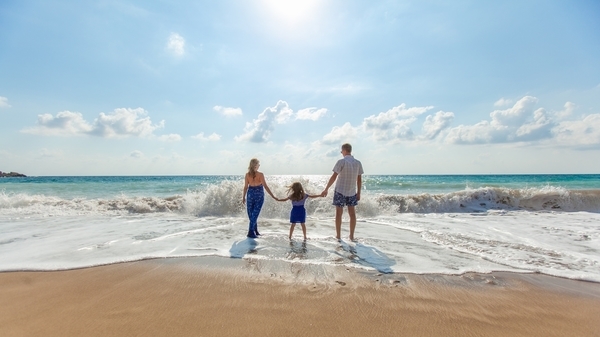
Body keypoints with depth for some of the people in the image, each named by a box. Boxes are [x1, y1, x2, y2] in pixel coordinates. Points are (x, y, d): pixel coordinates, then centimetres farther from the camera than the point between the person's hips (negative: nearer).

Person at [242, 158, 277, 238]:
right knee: (255, 214, 2)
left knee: (251, 214, 15)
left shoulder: (247, 175, -4)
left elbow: (246, 187, 0)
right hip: (259, 195, -3)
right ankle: (251, 232, 0)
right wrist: (273, 196, -12)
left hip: (251, 194, 3)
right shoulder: (260, 174, -13)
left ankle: (255, 231, 24)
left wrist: (243, 197, 10)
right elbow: (265, 186, -15)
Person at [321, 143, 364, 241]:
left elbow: (334, 177, -14)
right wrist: (359, 193, 11)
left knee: (339, 213, 6)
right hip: (352, 192, 4)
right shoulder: (358, 163, 1)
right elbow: (359, 179, 3)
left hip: (340, 191, -4)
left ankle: (338, 235, 12)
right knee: (352, 213, 11)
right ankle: (352, 236, 16)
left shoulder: (341, 162, -12)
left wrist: (326, 189, -8)